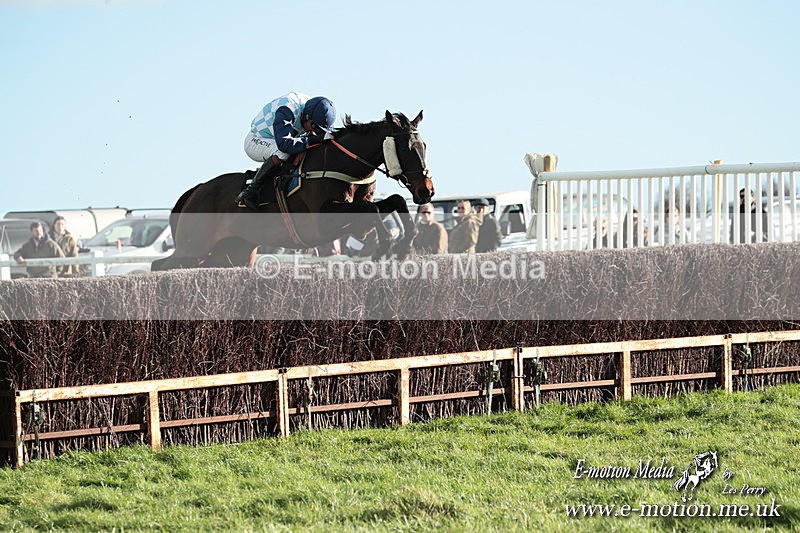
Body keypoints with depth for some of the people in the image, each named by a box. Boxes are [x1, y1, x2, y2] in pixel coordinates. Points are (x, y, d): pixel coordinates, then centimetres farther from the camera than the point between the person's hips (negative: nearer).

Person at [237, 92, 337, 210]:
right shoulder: (285, 110, -36)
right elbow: (284, 144, -44)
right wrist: (315, 139, -45)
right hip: (254, 142, -8)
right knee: (282, 153, -37)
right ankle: (251, 191, -27)